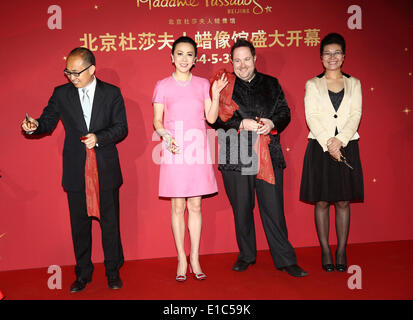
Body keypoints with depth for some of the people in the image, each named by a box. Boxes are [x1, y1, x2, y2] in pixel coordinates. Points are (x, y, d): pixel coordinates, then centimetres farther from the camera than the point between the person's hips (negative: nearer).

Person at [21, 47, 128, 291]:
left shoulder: (112, 93, 0)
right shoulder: (61, 94, 5)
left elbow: (121, 128, -2)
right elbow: (48, 122, 6)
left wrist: (99, 137, -17)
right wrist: (35, 126, -16)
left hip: (106, 170, -1)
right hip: (76, 170, 2)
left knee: (110, 222, 8)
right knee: (80, 224, 11)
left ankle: (113, 271, 25)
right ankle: (83, 273, 27)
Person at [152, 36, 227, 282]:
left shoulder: (202, 84, 10)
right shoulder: (163, 85, 5)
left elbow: (211, 118, 7)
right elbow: (157, 120, 3)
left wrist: (216, 94, -5)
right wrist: (166, 136, -16)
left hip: (198, 150, 2)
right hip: (174, 151, -1)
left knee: (195, 206, 5)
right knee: (178, 206, 2)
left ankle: (195, 258, 16)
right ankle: (181, 260, 15)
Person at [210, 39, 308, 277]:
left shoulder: (271, 84, 14)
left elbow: (284, 112, 13)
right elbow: (215, 118, -1)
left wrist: (272, 123, -8)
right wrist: (242, 123, -13)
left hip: (268, 155, 1)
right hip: (235, 156, -1)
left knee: (273, 208, 1)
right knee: (242, 208, 8)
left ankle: (286, 260, 13)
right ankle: (246, 255, 27)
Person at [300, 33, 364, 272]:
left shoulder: (354, 83, 11)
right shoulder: (312, 85, 7)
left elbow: (356, 115, 0)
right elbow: (312, 116, -3)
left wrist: (340, 140, -15)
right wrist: (328, 143, -16)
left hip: (346, 147, 1)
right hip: (320, 148, -1)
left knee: (343, 201, 5)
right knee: (321, 201, 3)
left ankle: (341, 251, 16)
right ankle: (325, 251, 14)